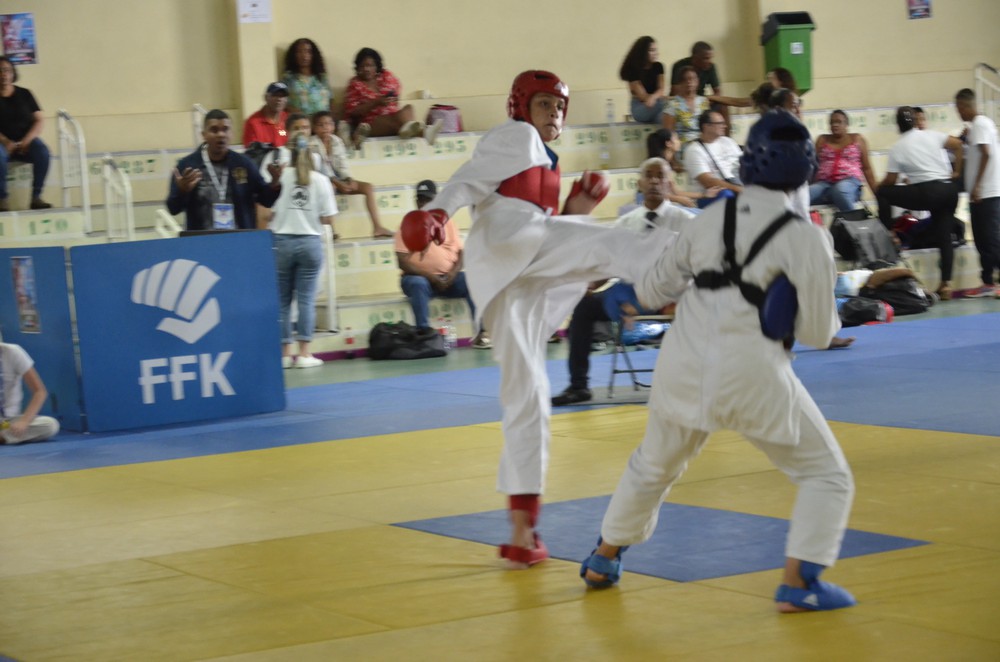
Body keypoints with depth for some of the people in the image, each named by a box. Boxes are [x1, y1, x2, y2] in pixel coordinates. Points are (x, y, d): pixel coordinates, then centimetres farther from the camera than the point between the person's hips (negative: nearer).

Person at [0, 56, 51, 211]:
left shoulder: (24, 94, 10)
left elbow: (39, 120, 6)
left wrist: (27, 140, -12)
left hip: (25, 141, 2)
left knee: (42, 151, -30)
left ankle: (36, 197, -24)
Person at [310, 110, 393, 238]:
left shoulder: (337, 141, 7)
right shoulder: (312, 145, -10)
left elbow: (343, 165, 5)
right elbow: (319, 169, -17)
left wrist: (349, 180, -14)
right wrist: (337, 183, -25)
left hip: (339, 180, 6)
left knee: (368, 187, -9)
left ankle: (377, 227, -16)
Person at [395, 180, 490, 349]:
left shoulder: (447, 222, 13)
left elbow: (460, 252, 9)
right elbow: (403, 262, -8)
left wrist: (454, 272, -13)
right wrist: (430, 277, -18)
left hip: (448, 278, 3)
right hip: (420, 277, -3)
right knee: (418, 285, -38)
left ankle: (481, 333, -23)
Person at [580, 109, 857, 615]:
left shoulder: (712, 219, 2)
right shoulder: (804, 238, -11)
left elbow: (655, 289, 12)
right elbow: (817, 333, -5)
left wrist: (629, 290, 34)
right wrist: (829, 316, 16)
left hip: (684, 368, 5)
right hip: (753, 376, -5)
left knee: (653, 465, 28)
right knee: (826, 475, 9)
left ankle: (605, 559, 42)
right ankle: (798, 583, -3)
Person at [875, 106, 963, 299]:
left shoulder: (898, 148, 2)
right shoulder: (930, 135, 11)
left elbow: (890, 180, 3)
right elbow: (957, 145, 4)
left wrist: (877, 187, 24)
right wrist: (956, 172, 10)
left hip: (927, 193, -5)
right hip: (949, 190, 5)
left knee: (883, 193, 11)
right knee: (944, 236, 10)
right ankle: (946, 284, 2)